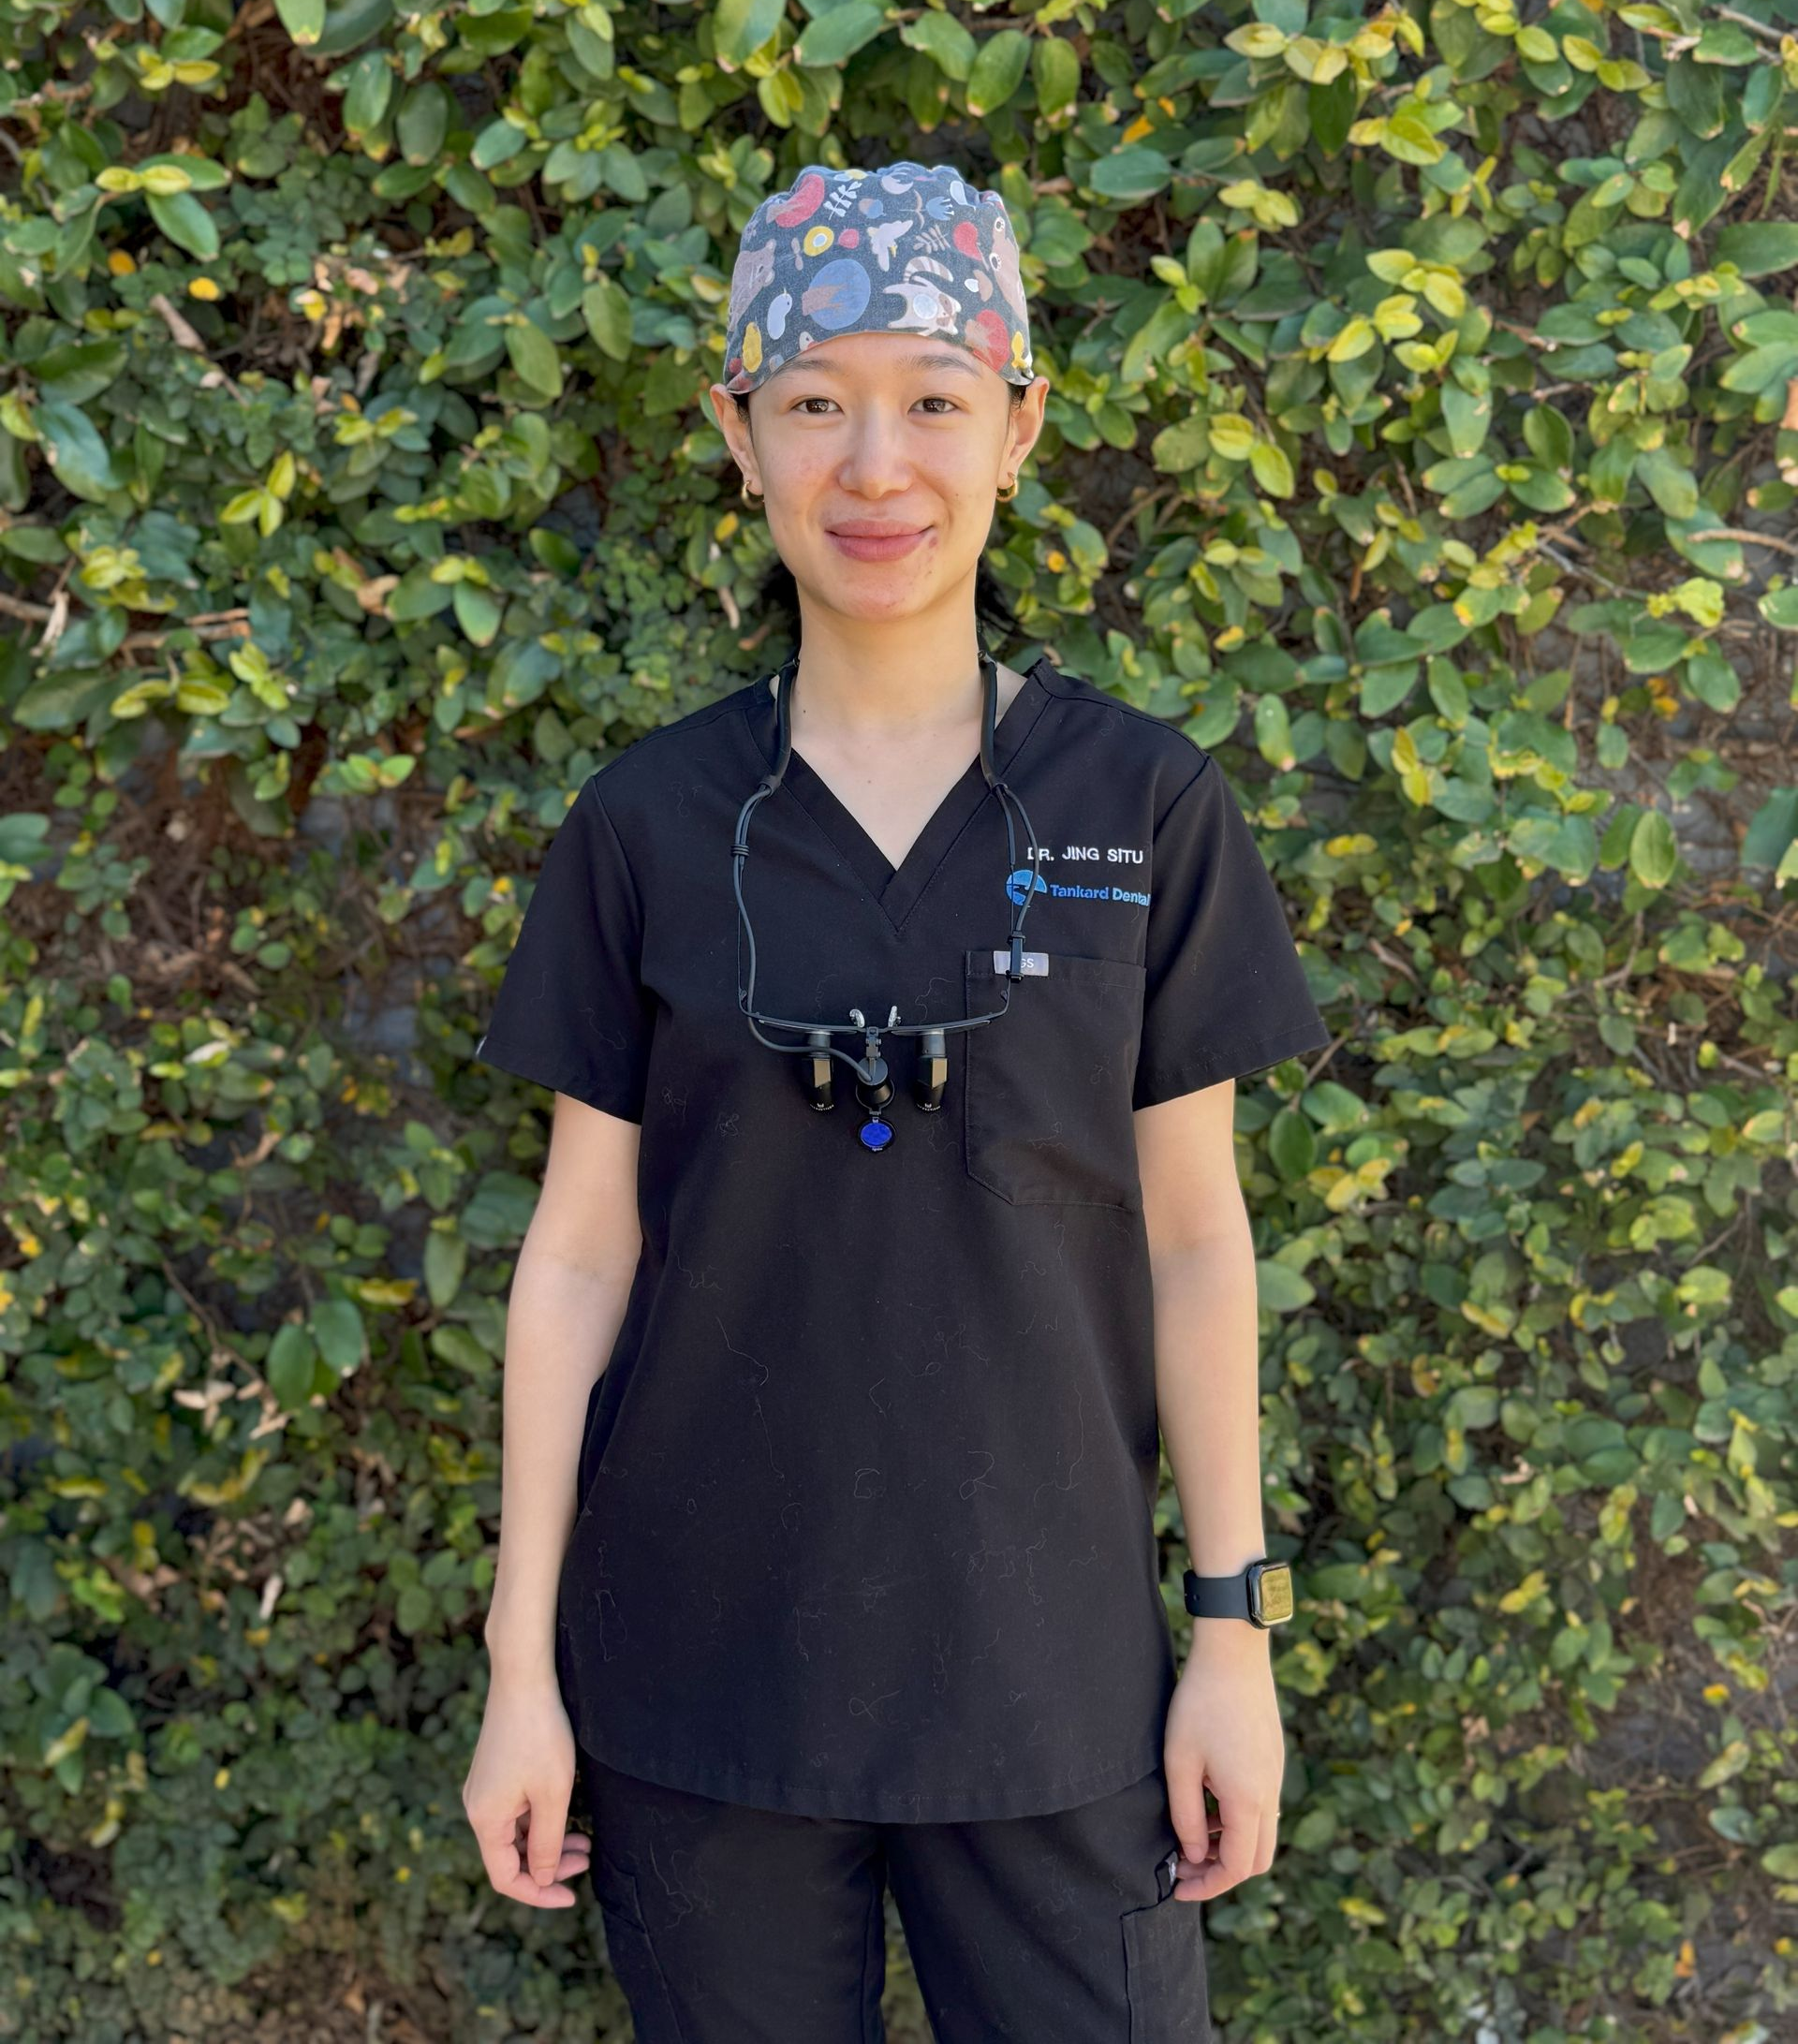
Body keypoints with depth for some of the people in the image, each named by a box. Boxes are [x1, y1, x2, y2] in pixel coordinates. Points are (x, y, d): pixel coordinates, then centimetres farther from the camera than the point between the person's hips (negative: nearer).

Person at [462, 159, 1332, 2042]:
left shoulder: (1147, 808, -2)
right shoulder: (649, 825, -2)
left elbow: (1193, 1233, 1)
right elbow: (581, 1247, 0)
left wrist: (1232, 1630, 1)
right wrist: (523, 1664, 0)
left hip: (1046, 1663, 0)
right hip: (700, 1674, 1)